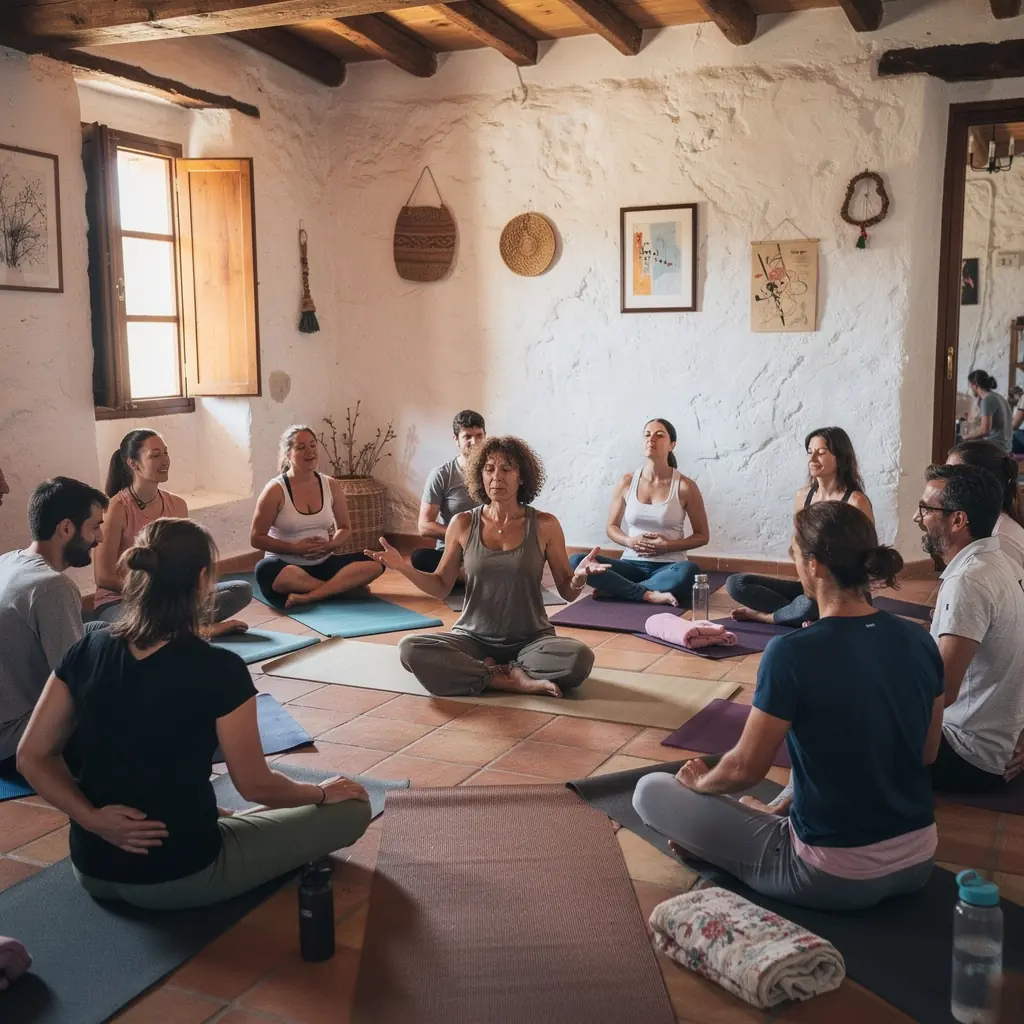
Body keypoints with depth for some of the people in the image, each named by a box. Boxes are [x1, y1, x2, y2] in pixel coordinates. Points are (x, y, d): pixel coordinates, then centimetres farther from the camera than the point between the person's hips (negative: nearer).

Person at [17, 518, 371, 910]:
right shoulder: (219, 669, -21)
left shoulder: (86, 653, -6)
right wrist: (322, 792, 5)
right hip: (180, 877, -6)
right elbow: (255, 786, -12)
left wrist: (91, 818, -10)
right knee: (351, 809, 5)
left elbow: (31, 757, -3)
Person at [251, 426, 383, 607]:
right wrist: (295, 548, -17)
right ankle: (340, 587, -23)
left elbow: (345, 528, 14)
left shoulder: (331, 485, 4)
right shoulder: (276, 490, -9)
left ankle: (309, 596, -30)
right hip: (286, 565, -3)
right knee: (265, 571, -39)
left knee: (374, 562, -20)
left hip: (323, 563, 4)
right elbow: (256, 538, -6)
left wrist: (330, 545, -9)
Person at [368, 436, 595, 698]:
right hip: (473, 638, 1)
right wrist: (405, 568, -9)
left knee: (580, 657, -32)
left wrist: (579, 578, -21)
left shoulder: (544, 525, -3)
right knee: (410, 648, -27)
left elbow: (567, 592, 3)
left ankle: (485, 671, -14)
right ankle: (516, 680, -21)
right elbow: (441, 588, 8)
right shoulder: (463, 524, 1)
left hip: (530, 640, -1)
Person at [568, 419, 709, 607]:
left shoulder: (685, 486, -4)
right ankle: (649, 594, -28)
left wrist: (667, 546, -13)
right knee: (576, 562, -23)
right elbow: (611, 527, 13)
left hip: (668, 567, -2)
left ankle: (615, 589, -24)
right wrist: (629, 541, -9)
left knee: (689, 571, -39)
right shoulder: (627, 482, 3)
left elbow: (702, 536, 2)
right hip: (632, 564, 2)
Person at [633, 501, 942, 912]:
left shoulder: (792, 652, -23)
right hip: (918, 863, 6)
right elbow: (926, 753, 10)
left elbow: (745, 769, -14)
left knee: (650, 790, 3)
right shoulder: (920, 641, -4)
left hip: (834, 877, -6)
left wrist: (701, 781, 10)